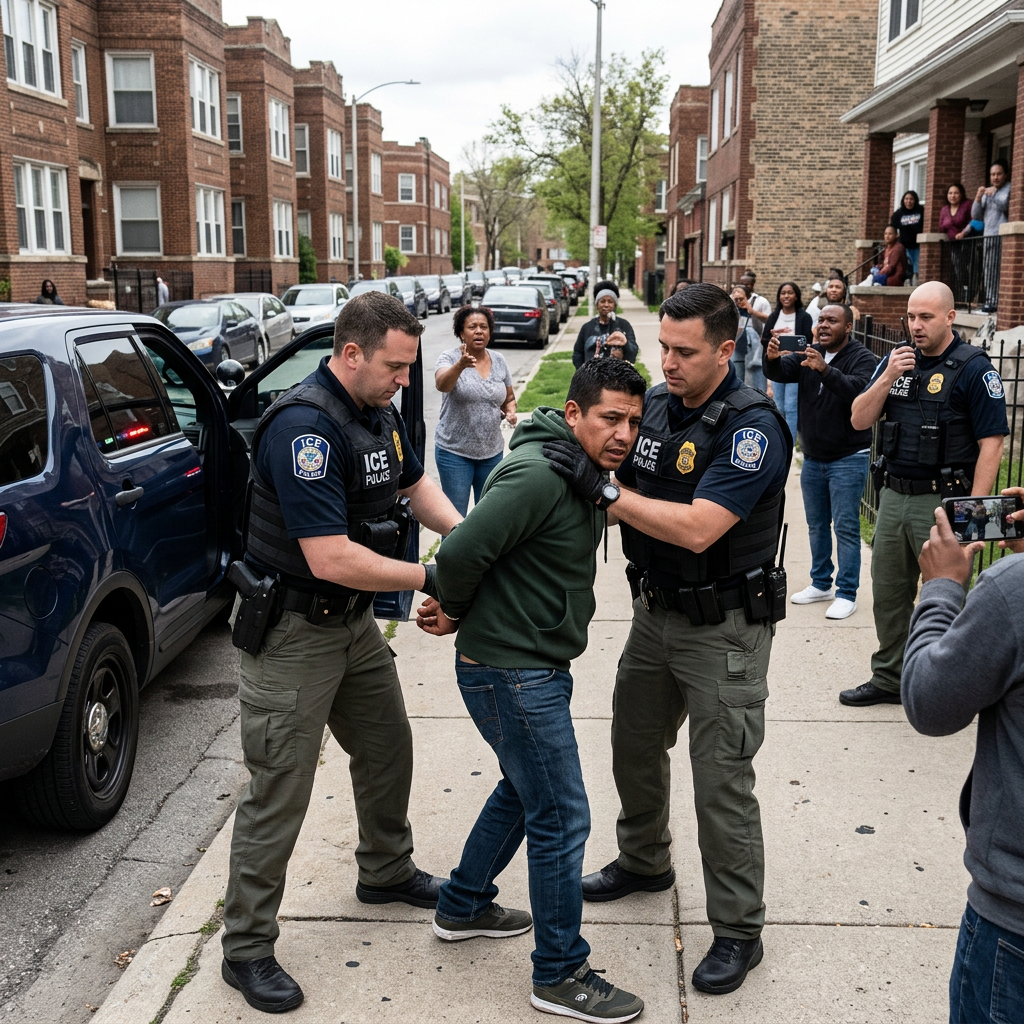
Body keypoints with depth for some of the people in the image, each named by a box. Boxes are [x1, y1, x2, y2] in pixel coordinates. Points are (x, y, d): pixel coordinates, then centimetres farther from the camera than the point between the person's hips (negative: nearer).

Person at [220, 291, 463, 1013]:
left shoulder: (379, 410, 2)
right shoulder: (305, 426, -27)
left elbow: (413, 482, 19)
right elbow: (331, 559, -31)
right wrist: (431, 578, -23)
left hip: (354, 619, 9)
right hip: (293, 633, -9)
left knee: (388, 748, 21)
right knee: (280, 791, -2)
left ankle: (387, 871, 45)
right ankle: (247, 949, 14)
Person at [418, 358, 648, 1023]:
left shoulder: (586, 476, 8)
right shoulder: (536, 475, -24)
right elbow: (461, 553, -29)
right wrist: (455, 610, -8)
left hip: (536, 667, 10)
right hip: (511, 673, -10)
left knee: (524, 790, 25)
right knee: (562, 818, -2)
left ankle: (463, 907, 43)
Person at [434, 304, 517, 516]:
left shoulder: (499, 360, 4)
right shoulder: (450, 357, -9)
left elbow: (509, 398, 17)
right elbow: (441, 384, -31)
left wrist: (510, 411, -6)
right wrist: (460, 366, -50)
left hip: (491, 451, 4)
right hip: (454, 451, -4)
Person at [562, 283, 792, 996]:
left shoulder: (753, 426, -21)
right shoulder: (653, 404, 2)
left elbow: (697, 528, -29)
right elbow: (620, 493, 9)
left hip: (723, 628, -7)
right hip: (655, 611, 8)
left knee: (722, 781, -1)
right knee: (634, 749, 21)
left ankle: (739, 930, 17)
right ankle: (645, 861, 46)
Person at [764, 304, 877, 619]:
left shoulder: (861, 358, -10)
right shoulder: (809, 354, 6)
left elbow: (858, 389, -29)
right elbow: (779, 373, -8)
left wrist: (825, 370, -43)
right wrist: (772, 358, -31)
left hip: (848, 459, -6)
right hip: (812, 458, 6)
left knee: (846, 528, -3)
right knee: (817, 525, 16)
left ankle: (847, 593, 5)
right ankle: (821, 584, 29)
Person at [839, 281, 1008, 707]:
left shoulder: (973, 367, -8)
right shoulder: (897, 359, 10)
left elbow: (991, 443, -11)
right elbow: (859, 420, 6)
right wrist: (888, 378, -9)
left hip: (942, 500, -6)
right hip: (893, 495, 6)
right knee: (888, 592, 13)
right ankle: (889, 678, 28)